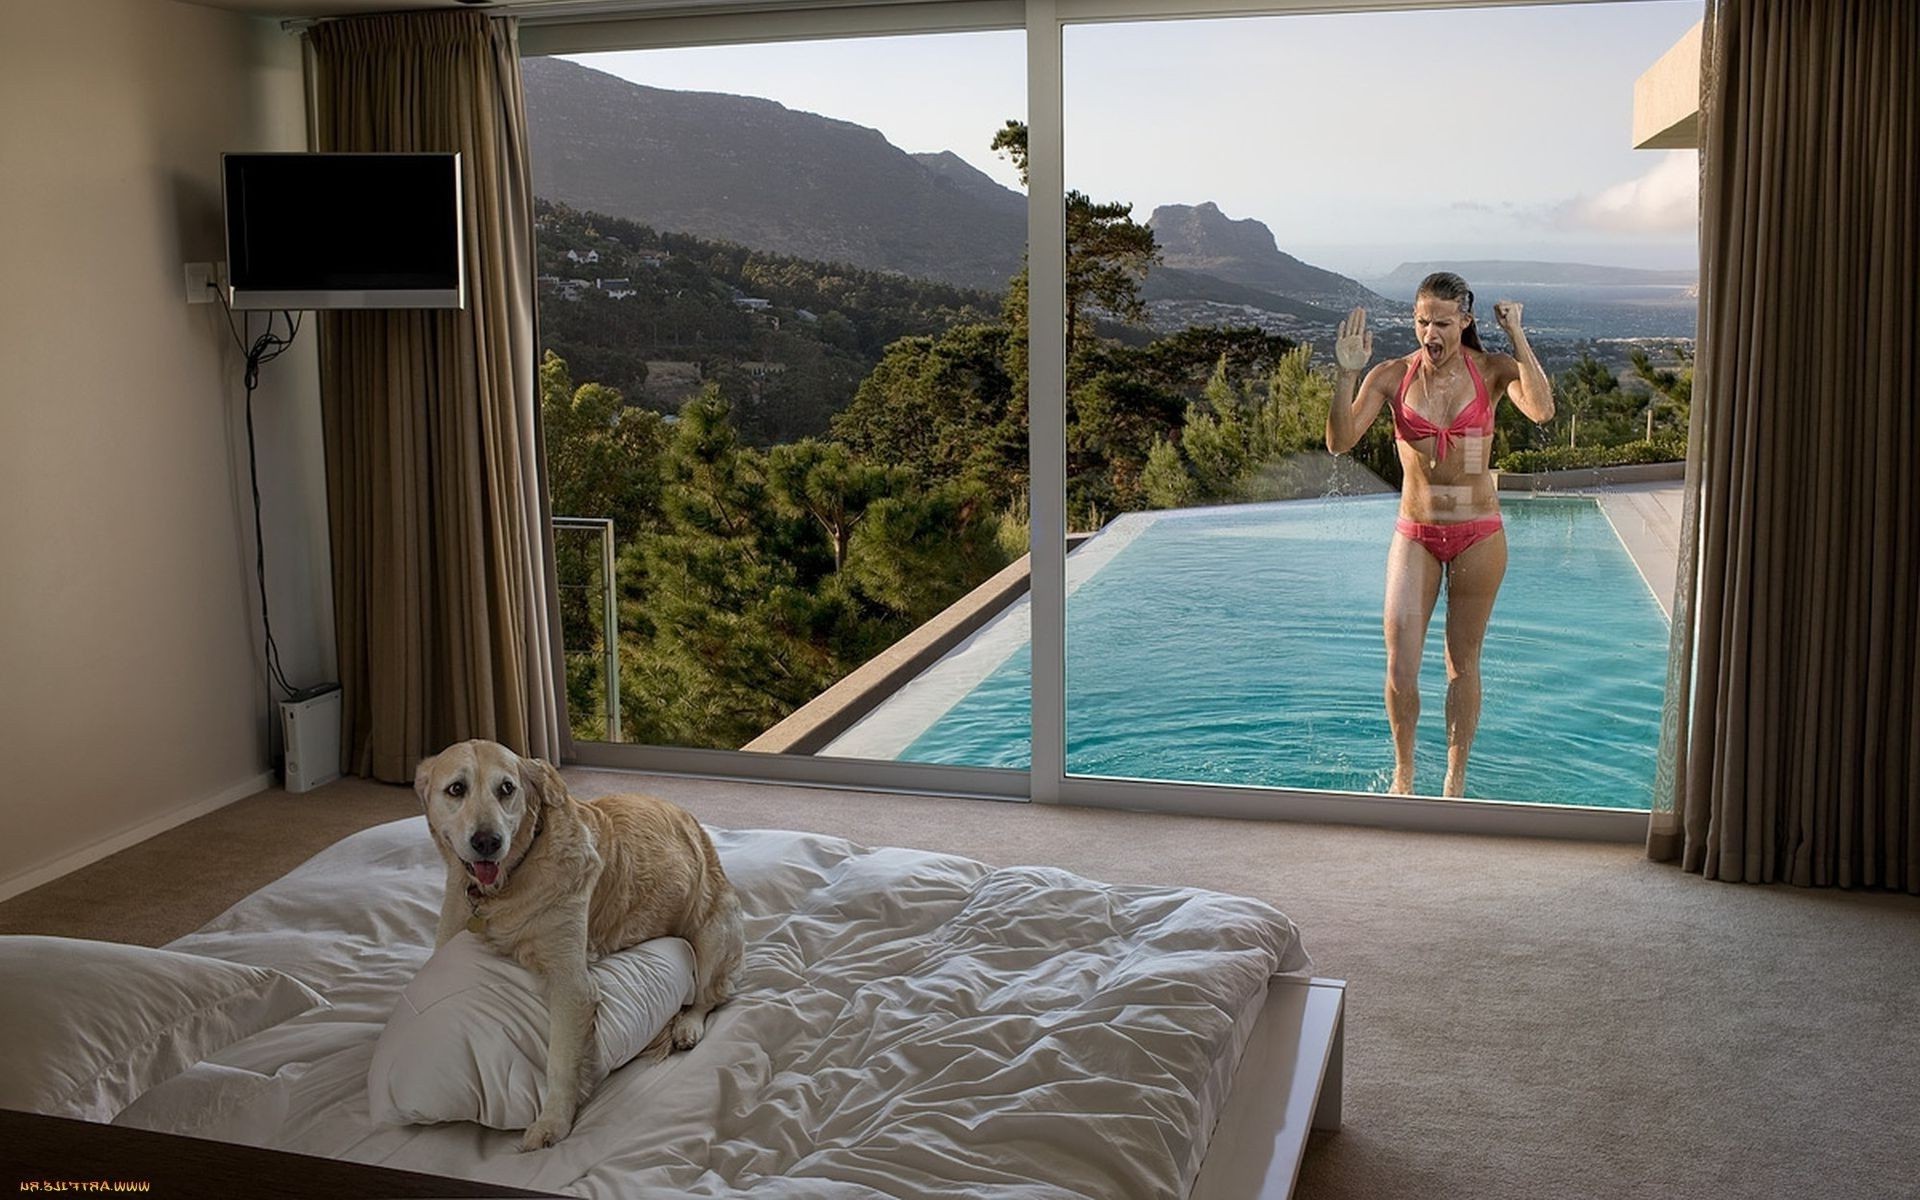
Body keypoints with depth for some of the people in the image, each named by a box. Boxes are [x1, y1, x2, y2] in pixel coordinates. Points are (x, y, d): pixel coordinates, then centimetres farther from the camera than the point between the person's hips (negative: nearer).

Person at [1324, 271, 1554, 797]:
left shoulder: (1491, 371, -5)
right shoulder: (1392, 376, -3)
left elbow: (1541, 410, -24)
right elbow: (1340, 441, -13)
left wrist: (1518, 338, -21)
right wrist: (1347, 373, -23)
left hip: (1478, 536, 0)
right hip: (1415, 535, 1)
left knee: (1463, 661, 10)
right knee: (1400, 667, -5)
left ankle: (1456, 778, 25)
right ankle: (1403, 773, 18)